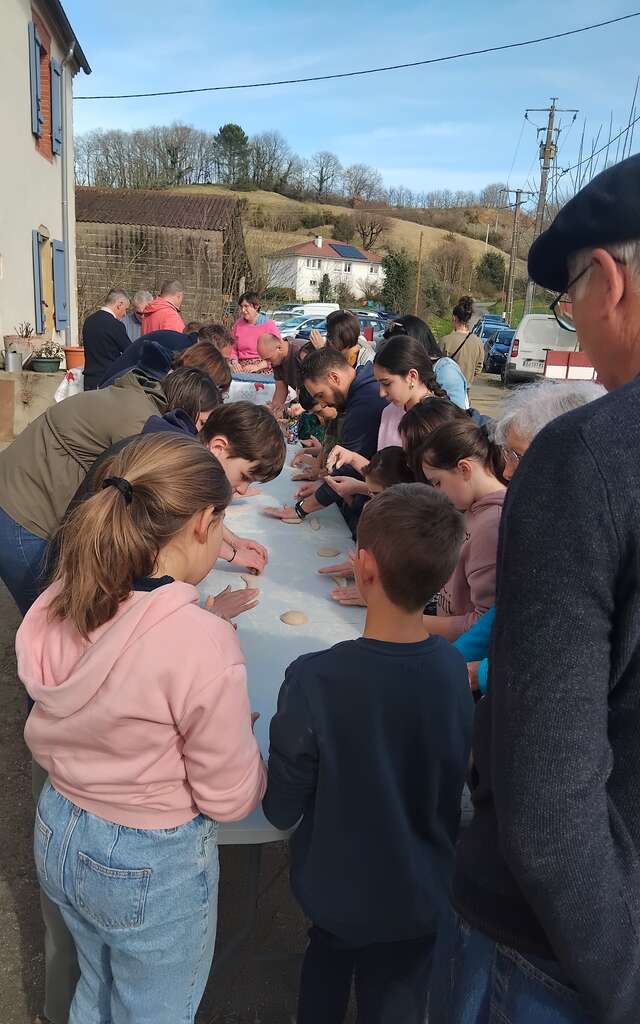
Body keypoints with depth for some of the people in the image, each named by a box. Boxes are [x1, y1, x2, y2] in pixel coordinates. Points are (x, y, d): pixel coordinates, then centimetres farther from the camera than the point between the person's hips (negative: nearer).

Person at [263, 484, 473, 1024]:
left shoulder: (315, 680, -33)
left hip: (335, 891, -2)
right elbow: (454, 784, -2)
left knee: (328, 961, 30)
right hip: (423, 897, 2)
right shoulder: (455, 671, -19)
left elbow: (282, 809, -19)